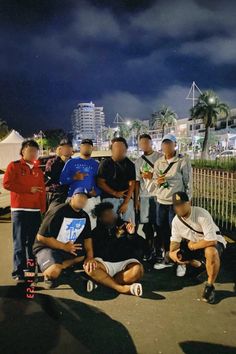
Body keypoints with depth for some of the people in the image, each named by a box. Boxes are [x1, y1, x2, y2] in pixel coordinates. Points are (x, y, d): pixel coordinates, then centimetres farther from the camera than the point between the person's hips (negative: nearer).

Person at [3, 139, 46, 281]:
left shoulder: (38, 170, 16)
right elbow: (7, 183, -9)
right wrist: (29, 189, -10)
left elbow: (42, 190, 13)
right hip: (19, 209, -4)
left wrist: (43, 209, 6)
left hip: (36, 210, 5)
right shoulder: (14, 165, 3)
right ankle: (19, 271, 1)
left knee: (33, 241, 10)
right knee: (20, 241, -4)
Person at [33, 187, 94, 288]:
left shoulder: (85, 216, 1)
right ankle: (48, 273, 4)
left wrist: (90, 256, -10)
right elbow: (41, 237, -21)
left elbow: (87, 237, 7)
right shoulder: (58, 212, -20)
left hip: (70, 248, 8)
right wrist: (64, 247, -20)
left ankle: (59, 266, -5)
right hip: (47, 247, -7)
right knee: (54, 272, -32)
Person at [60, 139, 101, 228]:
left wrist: (96, 192, -11)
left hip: (92, 200, 1)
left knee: (91, 226, 1)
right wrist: (74, 178, -11)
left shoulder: (96, 164, 11)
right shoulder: (71, 162, 9)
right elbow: (62, 180, 4)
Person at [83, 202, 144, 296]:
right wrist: (115, 237, -16)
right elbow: (98, 253, -10)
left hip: (126, 262, 1)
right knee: (89, 266, -31)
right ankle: (121, 288, -32)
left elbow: (140, 246, 5)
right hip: (105, 263, 0)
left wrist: (133, 235, -14)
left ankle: (104, 282, -23)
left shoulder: (125, 226, 9)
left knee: (137, 270, -32)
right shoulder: (96, 232, 6)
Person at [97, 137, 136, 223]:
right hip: (109, 198, -2)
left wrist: (126, 202, -8)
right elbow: (100, 182, -1)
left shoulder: (130, 164, 9)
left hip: (126, 199, 2)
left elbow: (132, 184, 2)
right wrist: (115, 193, -9)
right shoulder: (105, 163, 4)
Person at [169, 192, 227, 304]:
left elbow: (211, 241, -33)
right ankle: (196, 264, 23)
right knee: (173, 254, -5)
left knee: (211, 252, -39)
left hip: (214, 242, -6)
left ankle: (210, 286, -15)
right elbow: (175, 240, -1)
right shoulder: (176, 220, -10)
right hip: (191, 244, 7)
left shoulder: (202, 215, -30)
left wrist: (192, 246, -21)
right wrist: (173, 254, -22)